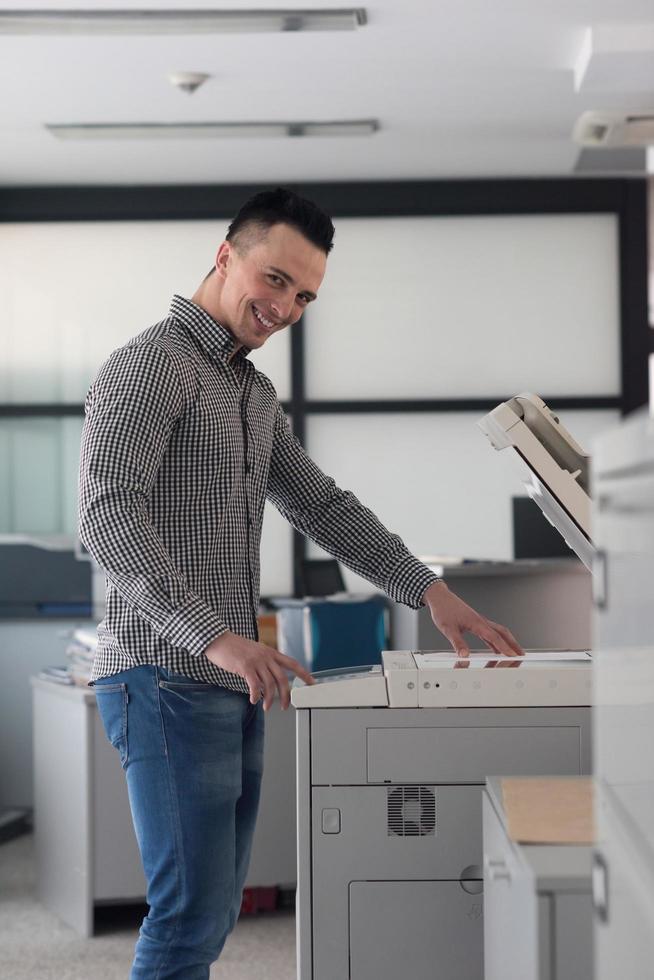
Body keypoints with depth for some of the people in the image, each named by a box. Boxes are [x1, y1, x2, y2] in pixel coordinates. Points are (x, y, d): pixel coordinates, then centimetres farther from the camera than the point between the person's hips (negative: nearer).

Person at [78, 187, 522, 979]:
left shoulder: (255, 393, 20)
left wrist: (429, 592, 12)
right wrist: (215, 636, -31)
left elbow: (322, 506, 23)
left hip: (231, 688, 9)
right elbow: (108, 515, -22)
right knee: (192, 913, -11)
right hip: (168, 680, -9)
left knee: (212, 911, 10)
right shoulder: (153, 363, -10)